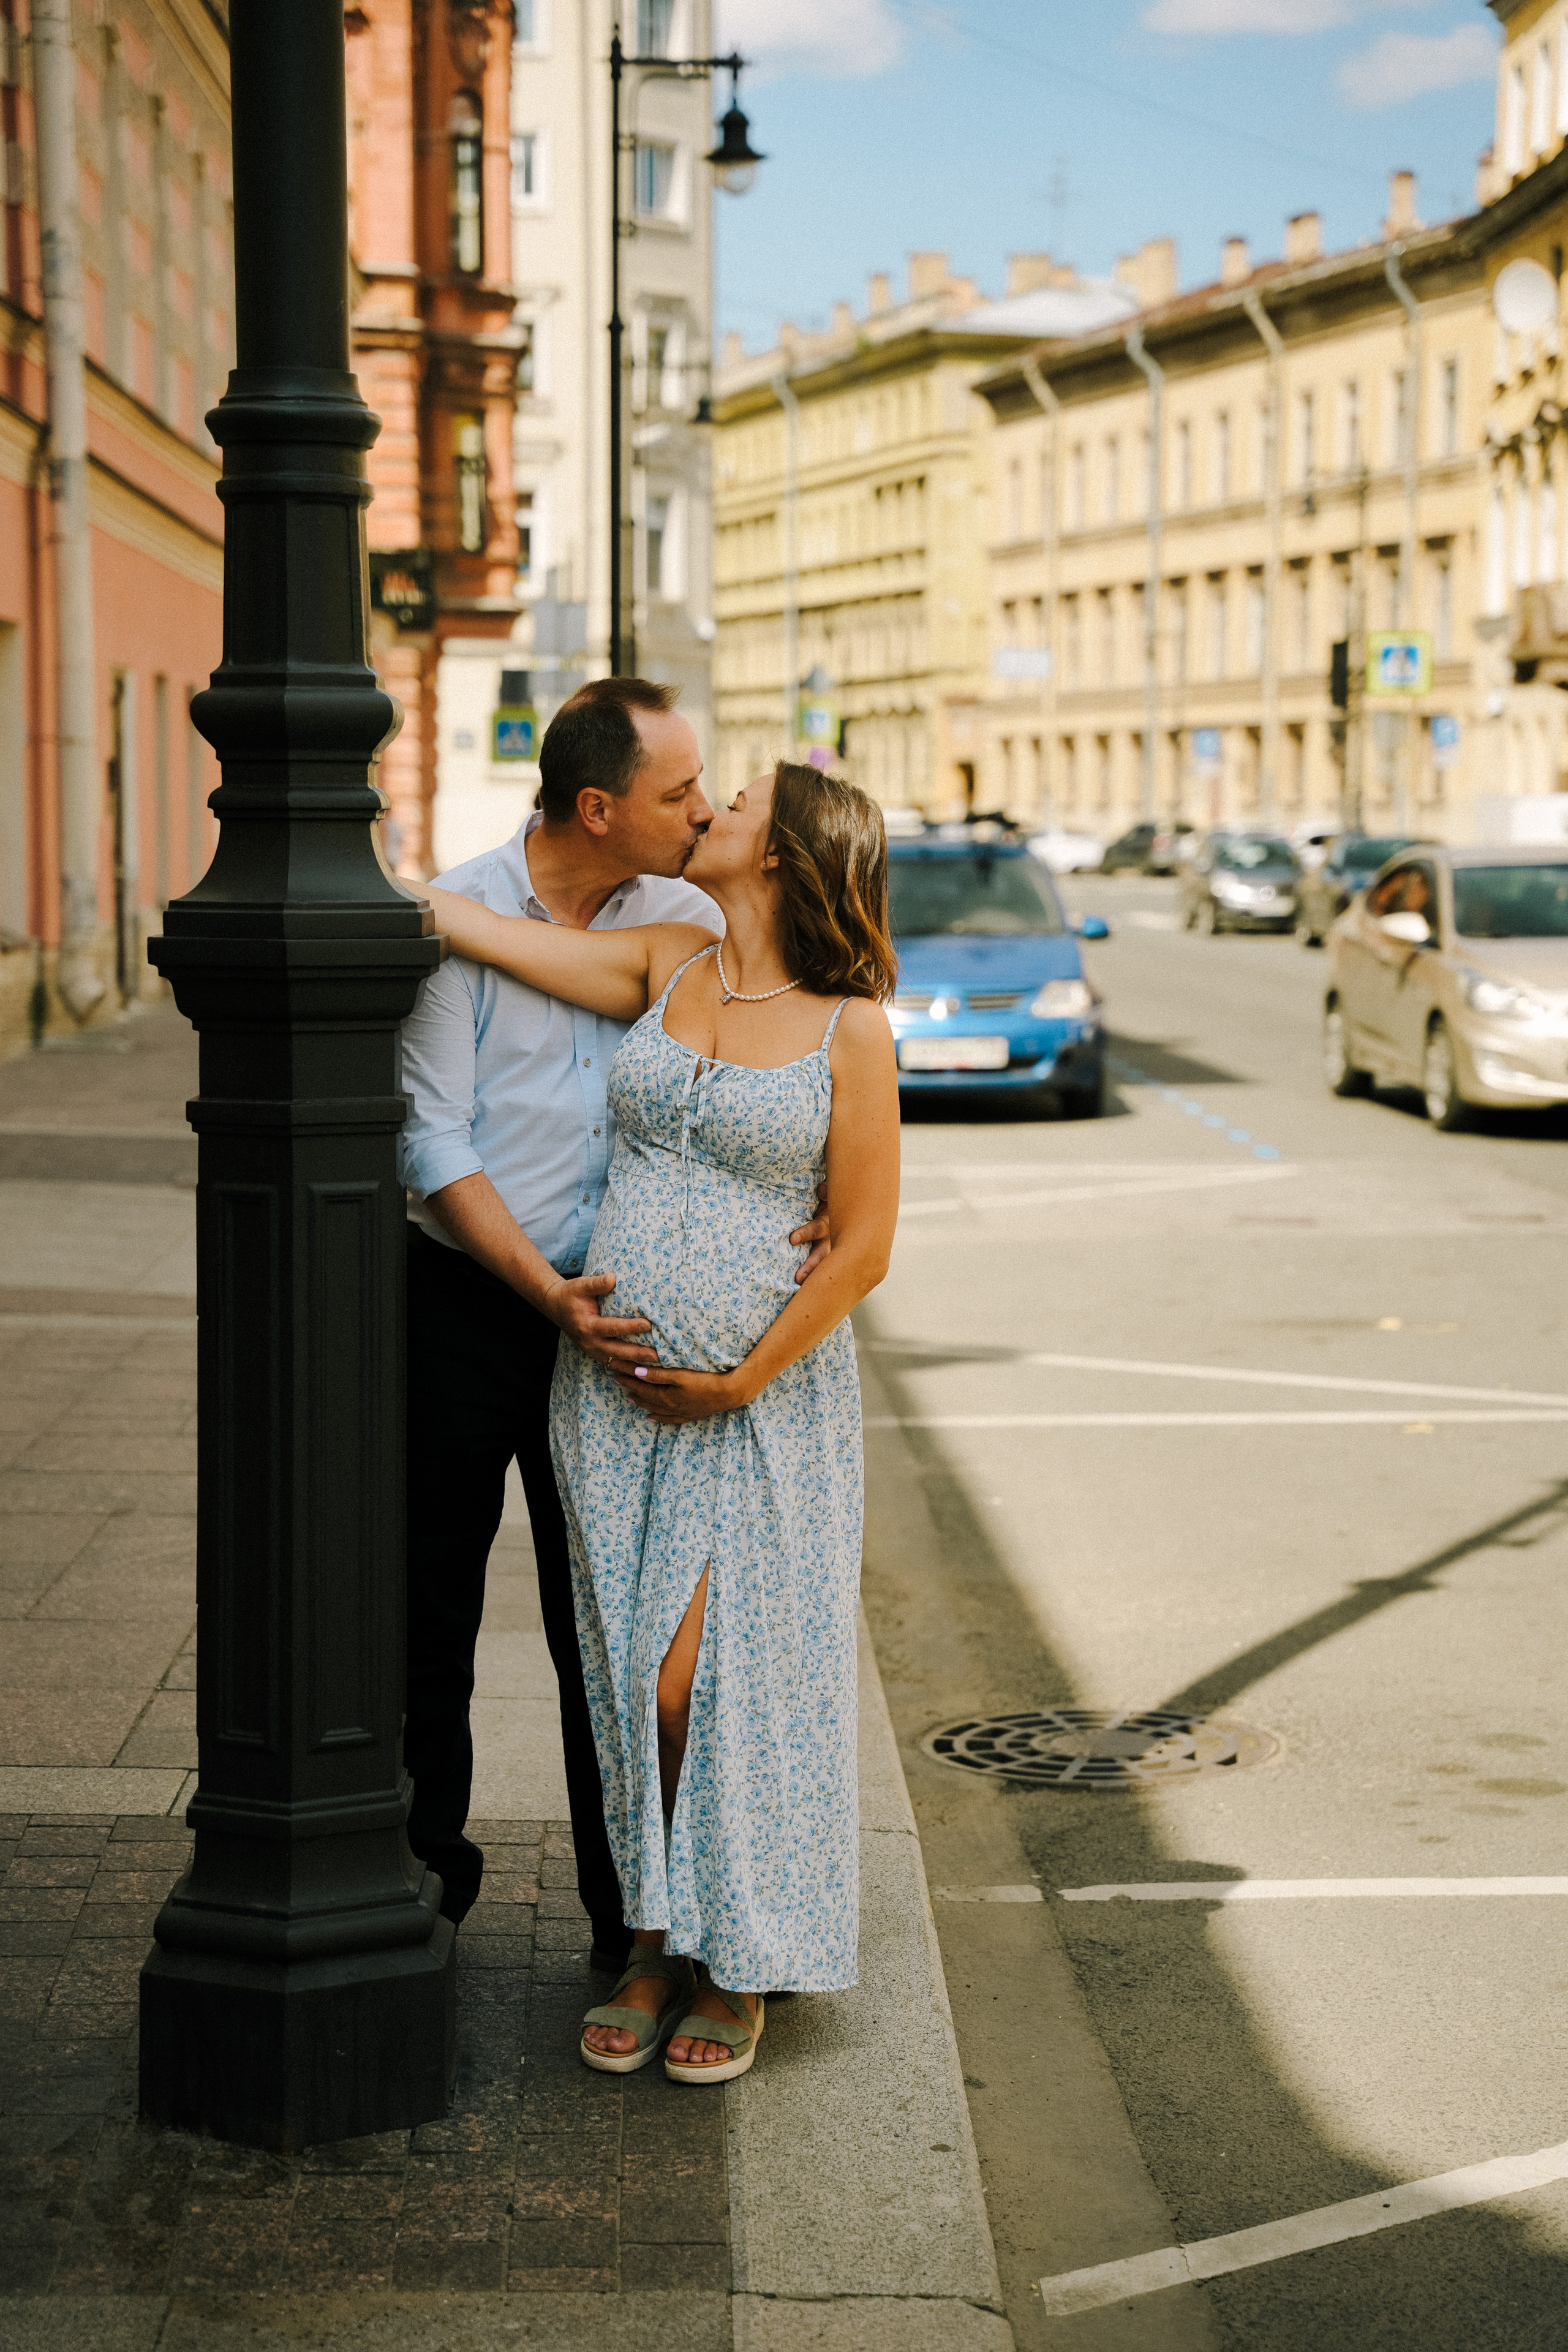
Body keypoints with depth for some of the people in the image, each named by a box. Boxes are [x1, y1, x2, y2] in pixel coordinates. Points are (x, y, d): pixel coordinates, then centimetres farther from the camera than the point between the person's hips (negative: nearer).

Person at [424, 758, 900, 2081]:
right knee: (639, 1686, 6)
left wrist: (741, 1382, -9)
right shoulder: (666, 967, 6)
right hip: (616, 1394, 4)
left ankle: (743, 1971, 13)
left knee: (725, 1687, -3)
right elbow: (481, 930, 3)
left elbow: (865, 1247, -7)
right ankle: (659, 1948, 20)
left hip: (763, 1404, -4)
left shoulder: (850, 1029, -6)